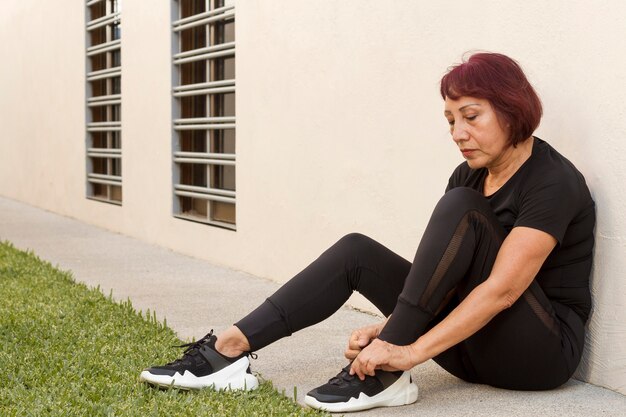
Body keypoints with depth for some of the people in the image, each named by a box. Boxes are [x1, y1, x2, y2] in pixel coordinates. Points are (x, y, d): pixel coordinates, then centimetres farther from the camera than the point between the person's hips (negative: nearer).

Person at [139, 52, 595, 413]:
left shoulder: (553, 182, -17)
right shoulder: (470, 175, 7)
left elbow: (502, 289, -27)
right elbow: (440, 266, 2)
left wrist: (409, 352, -33)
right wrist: (388, 329, -15)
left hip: (542, 352, -7)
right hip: (474, 341, 7)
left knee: (461, 209, -27)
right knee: (356, 252, -5)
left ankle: (387, 376, -27)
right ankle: (228, 348, -15)